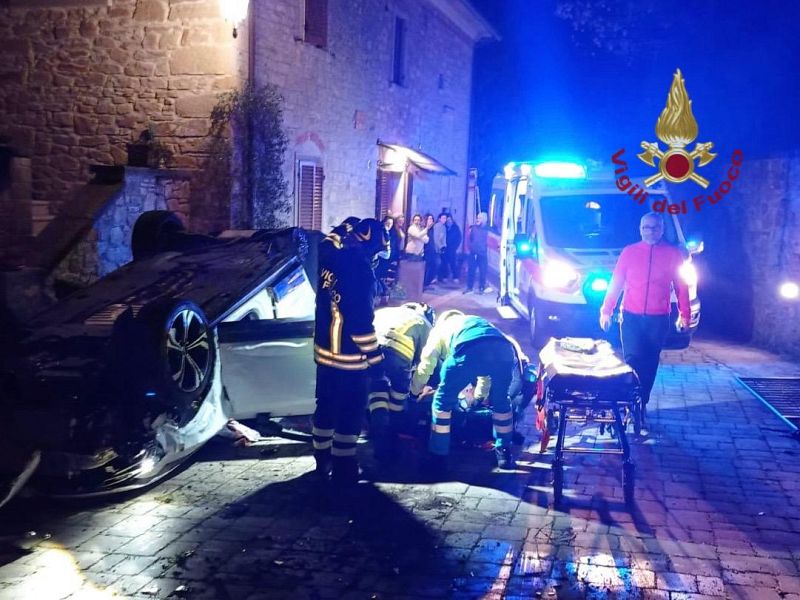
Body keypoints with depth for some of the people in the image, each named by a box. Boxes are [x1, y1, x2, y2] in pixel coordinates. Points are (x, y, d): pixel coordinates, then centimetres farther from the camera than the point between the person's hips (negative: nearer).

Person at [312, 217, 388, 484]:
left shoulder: (331, 255, 0)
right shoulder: (359, 267, -22)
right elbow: (361, 319, -22)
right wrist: (374, 356, -16)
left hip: (324, 350, 8)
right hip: (349, 355, -8)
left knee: (326, 405, 19)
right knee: (350, 413, 5)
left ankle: (323, 461, 30)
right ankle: (343, 469, 15)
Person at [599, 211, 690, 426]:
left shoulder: (672, 254, 4)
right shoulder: (629, 252, 5)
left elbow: (681, 287, 5)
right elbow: (615, 283, 6)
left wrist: (684, 314, 0)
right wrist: (606, 311, 3)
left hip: (658, 319, 0)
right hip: (631, 317, 0)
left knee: (650, 362, 5)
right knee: (633, 359, -8)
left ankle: (642, 404, 18)